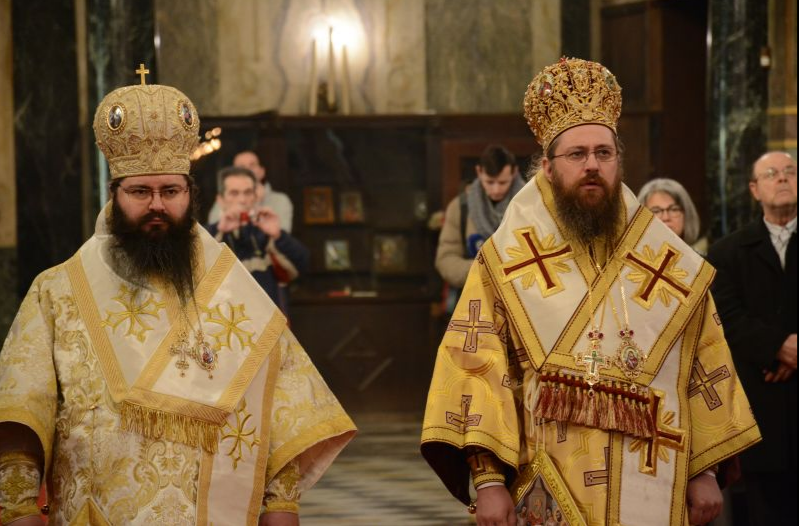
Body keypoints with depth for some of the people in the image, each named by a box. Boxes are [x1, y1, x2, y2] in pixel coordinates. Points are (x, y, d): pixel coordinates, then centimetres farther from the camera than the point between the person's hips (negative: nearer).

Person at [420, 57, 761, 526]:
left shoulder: (672, 264, 7)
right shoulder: (505, 262, 0)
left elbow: (706, 368, 11)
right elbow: (478, 369, -5)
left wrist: (704, 471, 6)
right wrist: (488, 479, -13)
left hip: (652, 486, 2)